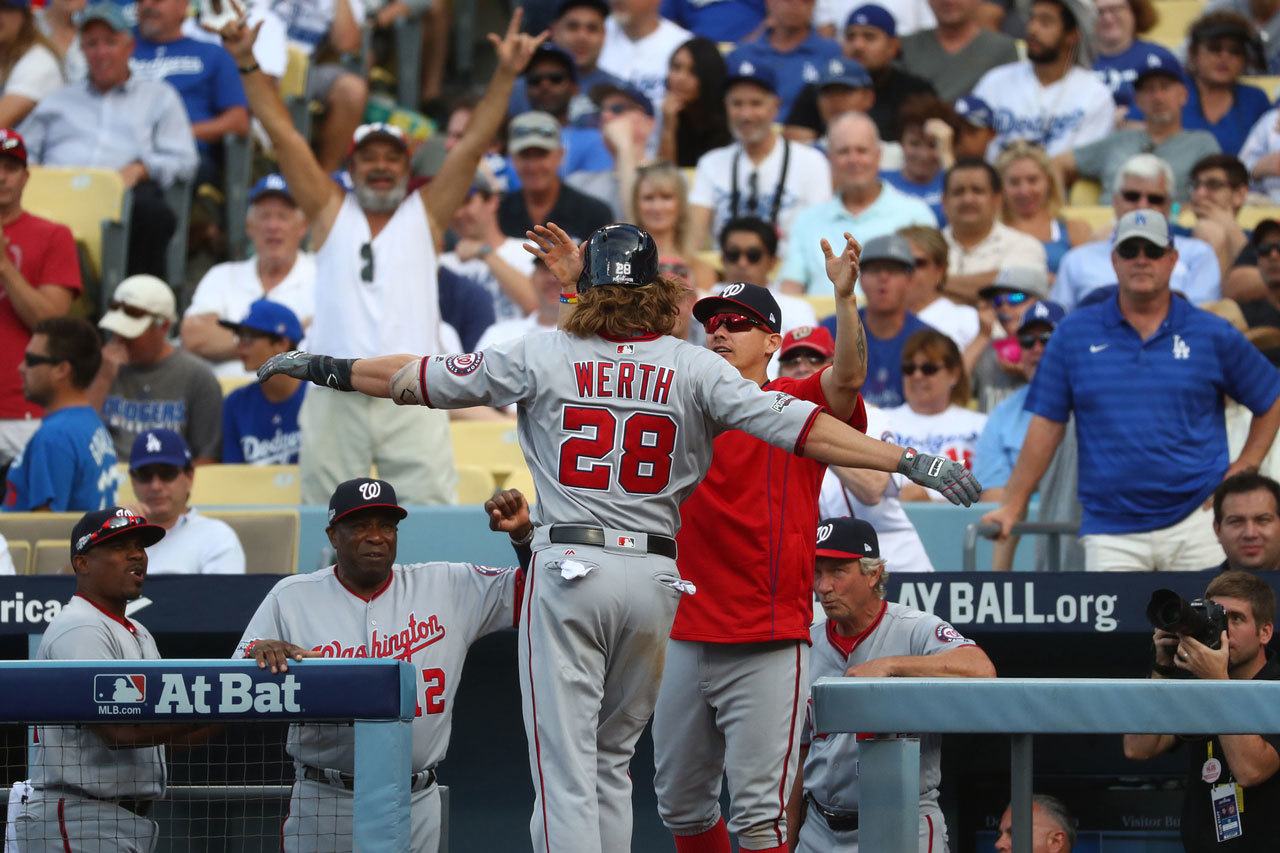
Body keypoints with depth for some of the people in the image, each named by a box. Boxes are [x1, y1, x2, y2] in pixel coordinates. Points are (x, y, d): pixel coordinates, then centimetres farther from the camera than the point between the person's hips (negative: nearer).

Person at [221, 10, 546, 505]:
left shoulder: (426, 214, 14)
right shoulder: (331, 212, 15)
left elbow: (473, 144, 7)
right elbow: (284, 135, 9)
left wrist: (505, 75, -3)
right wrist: (248, 64, 2)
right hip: (335, 399, 1)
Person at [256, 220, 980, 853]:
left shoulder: (542, 358, 1)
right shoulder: (694, 369, 2)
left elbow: (414, 379, 7)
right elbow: (795, 426, -7)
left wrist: (322, 368, 21)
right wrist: (909, 460, -8)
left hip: (569, 569, -2)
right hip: (655, 577, 2)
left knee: (565, 764, -4)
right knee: (613, 760, 16)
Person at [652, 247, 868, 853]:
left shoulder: (798, 403, 1)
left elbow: (848, 376, -17)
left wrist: (844, 297, -32)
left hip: (767, 644, -5)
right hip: (685, 638, 5)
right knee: (680, 802, 13)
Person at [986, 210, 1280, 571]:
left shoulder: (1212, 334, 6)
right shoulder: (1076, 332, 7)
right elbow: (1046, 425, 7)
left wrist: (1242, 470, 5)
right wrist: (1012, 506, 3)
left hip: (1196, 521, 0)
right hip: (1111, 534, 0)